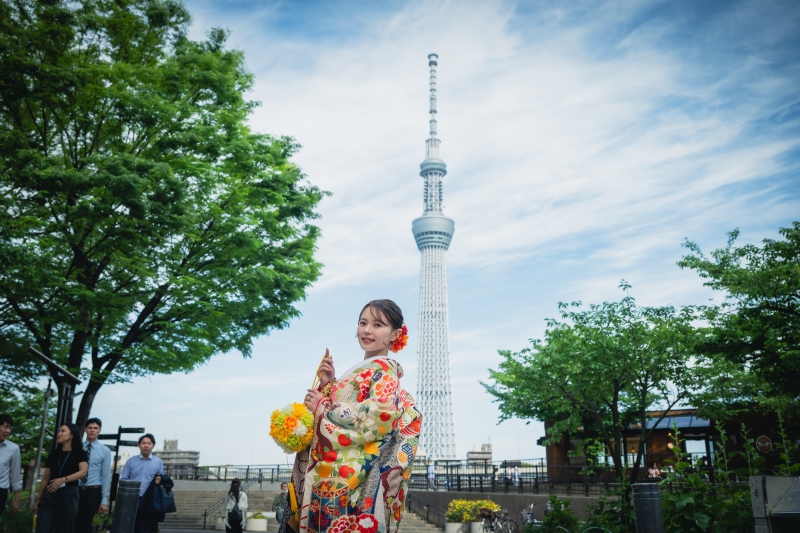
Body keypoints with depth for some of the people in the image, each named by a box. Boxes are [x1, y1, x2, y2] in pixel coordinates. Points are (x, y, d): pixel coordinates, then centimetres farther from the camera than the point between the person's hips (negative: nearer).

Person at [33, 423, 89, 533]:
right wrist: (38, 499, 13)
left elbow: (83, 472, -19)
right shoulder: (54, 454, 12)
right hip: (49, 496, 4)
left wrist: (64, 479, -31)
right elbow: (45, 478, 15)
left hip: (68, 495, -4)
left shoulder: (80, 453, -1)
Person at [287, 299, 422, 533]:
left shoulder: (384, 369, -5)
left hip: (350, 472, -8)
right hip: (332, 469, 8)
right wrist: (328, 383, 8)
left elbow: (381, 414, -21)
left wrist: (322, 408, -12)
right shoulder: (359, 370, 20)